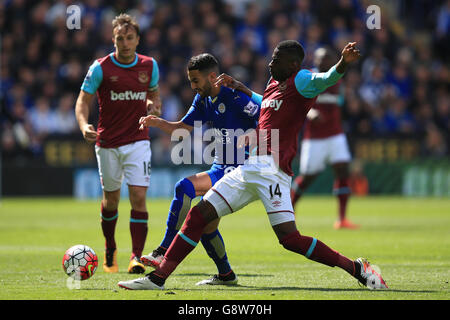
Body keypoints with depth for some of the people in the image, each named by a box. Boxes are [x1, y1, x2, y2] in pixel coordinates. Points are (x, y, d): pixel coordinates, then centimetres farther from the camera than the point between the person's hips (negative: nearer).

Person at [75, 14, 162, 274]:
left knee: (139, 196, -13)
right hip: (108, 143, -1)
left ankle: (137, 257, -12)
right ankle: (110, 249, 34)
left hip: (138, 141, 1)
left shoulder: (149, 66, 3)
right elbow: (83, 101, -4)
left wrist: (155, 105, -4)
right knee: (111, 198, 10)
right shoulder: (101, 68, -6)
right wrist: (84, 126, -23)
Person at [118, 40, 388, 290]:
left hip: (272, 170, -9)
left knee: (289, 238, -18)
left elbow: (327, 79, -25)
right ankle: (158, 277, 11)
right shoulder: (274, 84, 21)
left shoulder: (302, 81, -5)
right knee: (199, 214, 6)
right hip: (249, 167, 9)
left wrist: (344, 63, -45)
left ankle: (357, 268, -4)